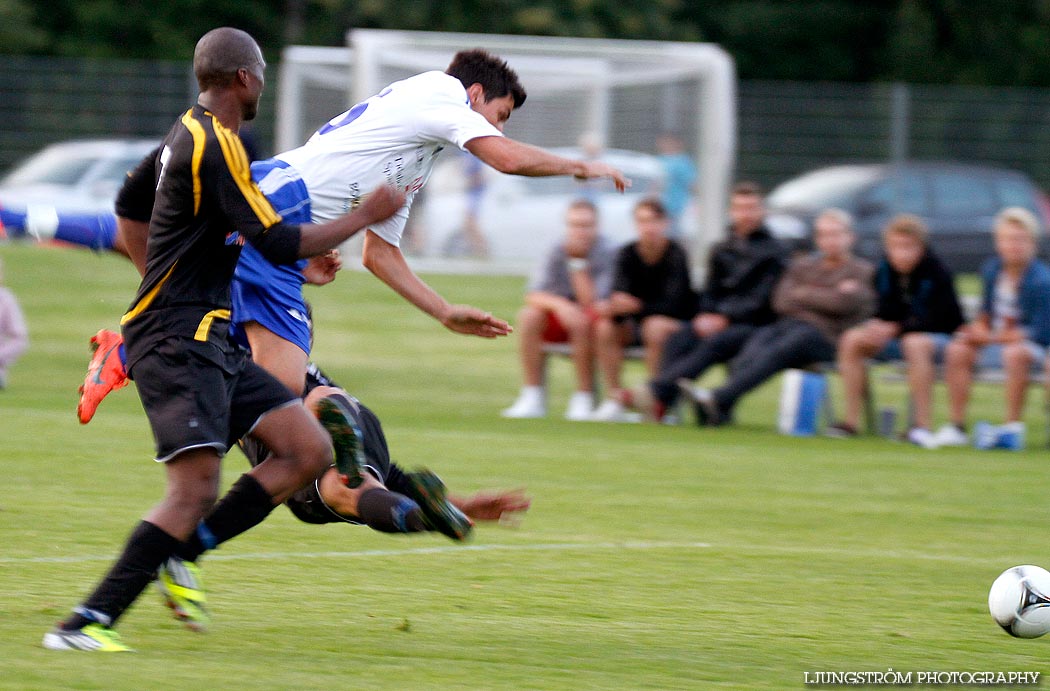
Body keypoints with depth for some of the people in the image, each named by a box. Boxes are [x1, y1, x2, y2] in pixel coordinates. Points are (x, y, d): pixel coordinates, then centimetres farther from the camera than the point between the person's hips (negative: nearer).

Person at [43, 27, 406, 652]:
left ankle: (181, 555, 2)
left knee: (311, 449, 2)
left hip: (210, 341, 10)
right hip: (177, 339, -10)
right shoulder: (214, 146, -15)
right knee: (196, 491, -20)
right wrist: (365, 217, -5)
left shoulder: (191, 133, 16)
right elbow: (280, 244, -18)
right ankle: (85, 624, -21)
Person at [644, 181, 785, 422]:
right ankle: (662, 403, -42)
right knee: (679, 339, -25)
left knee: (715, 343, -35)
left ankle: (658, 389, -49)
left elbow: (763, 301, -8)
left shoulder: (772, 252, 1)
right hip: (718, 319, 5)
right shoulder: (722, 251, 20)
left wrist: (725, 319, -16)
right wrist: (707, 316, -5)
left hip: (755, 325, -5)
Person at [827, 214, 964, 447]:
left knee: (915, 343, -40)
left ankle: (923, 425, -40)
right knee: (852, 340, -13)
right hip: (898, 339, 6)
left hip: (941, 337, -6)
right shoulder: (885, 272, 1)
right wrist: (877, 325, -17)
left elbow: (937, 319, -22)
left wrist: (895, 329, -29)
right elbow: (886, 312, 7)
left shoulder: (938, 274, -16)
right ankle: (851, 420, -15)